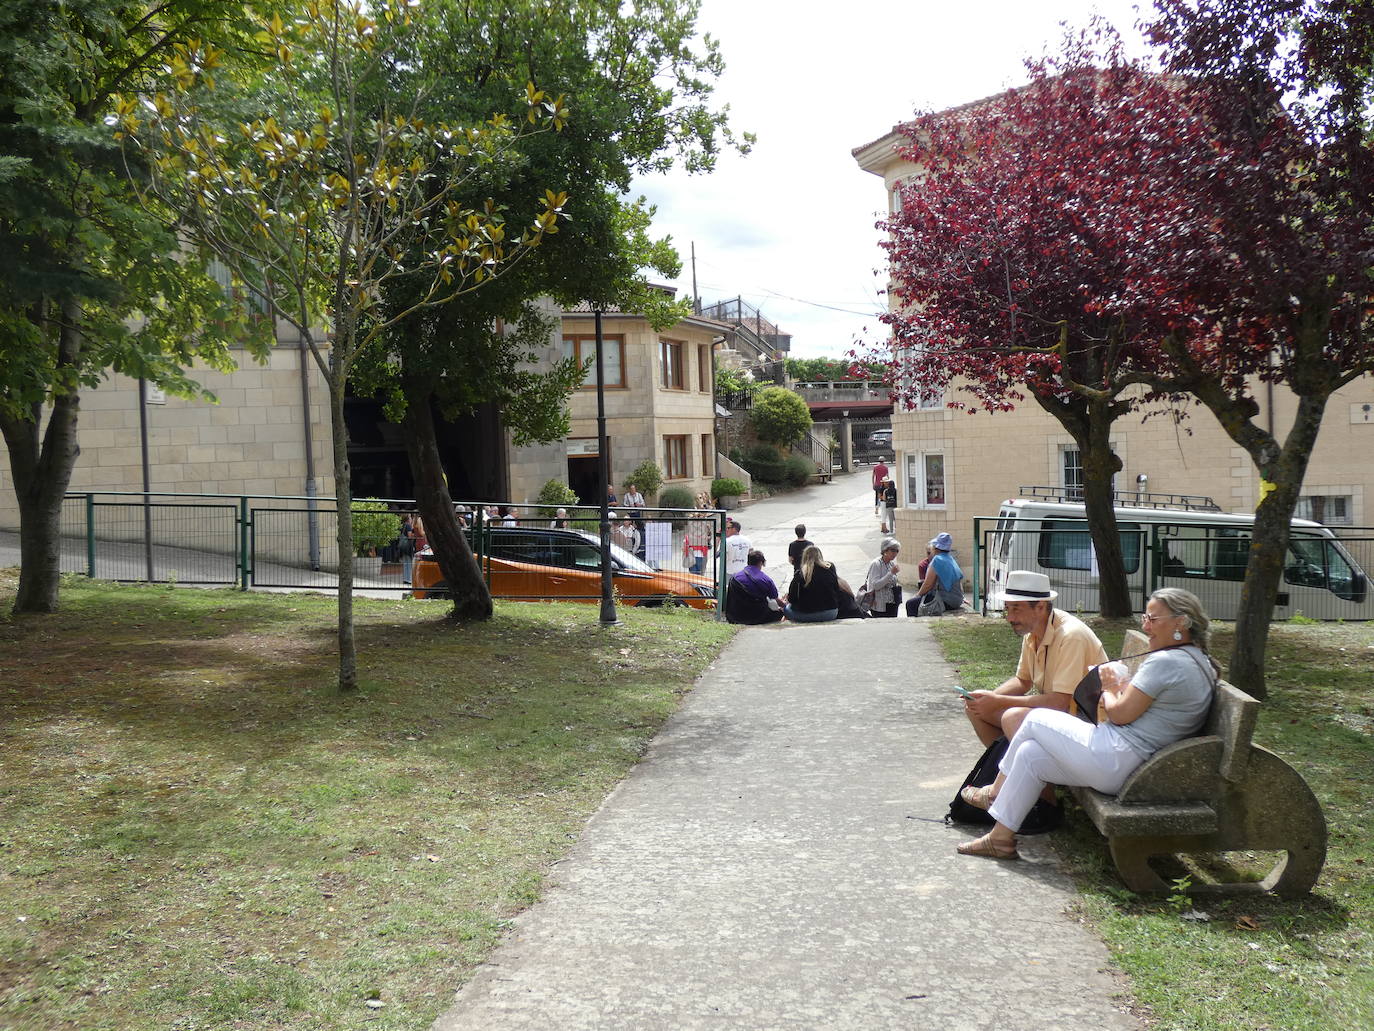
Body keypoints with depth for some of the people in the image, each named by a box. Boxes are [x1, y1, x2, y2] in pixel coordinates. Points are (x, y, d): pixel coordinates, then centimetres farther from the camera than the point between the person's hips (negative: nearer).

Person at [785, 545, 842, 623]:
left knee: (786, 608, 25)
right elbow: (837, 594, 10)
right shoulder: (830, 570, 1)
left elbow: (792, 599, -5)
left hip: (806, 615, -4)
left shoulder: (800, 574, -8)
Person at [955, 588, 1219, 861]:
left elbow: (1120, 713, -17)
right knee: (1029, 754, 12)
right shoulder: (1200, 662, 14)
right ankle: (1001, 838, 17)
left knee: (1036, 719, 6)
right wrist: (1122, 689, 7)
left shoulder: (1164, 661, -18)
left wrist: (1109, 689, 3)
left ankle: (995, 792, 23)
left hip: (1114, 761, -10)